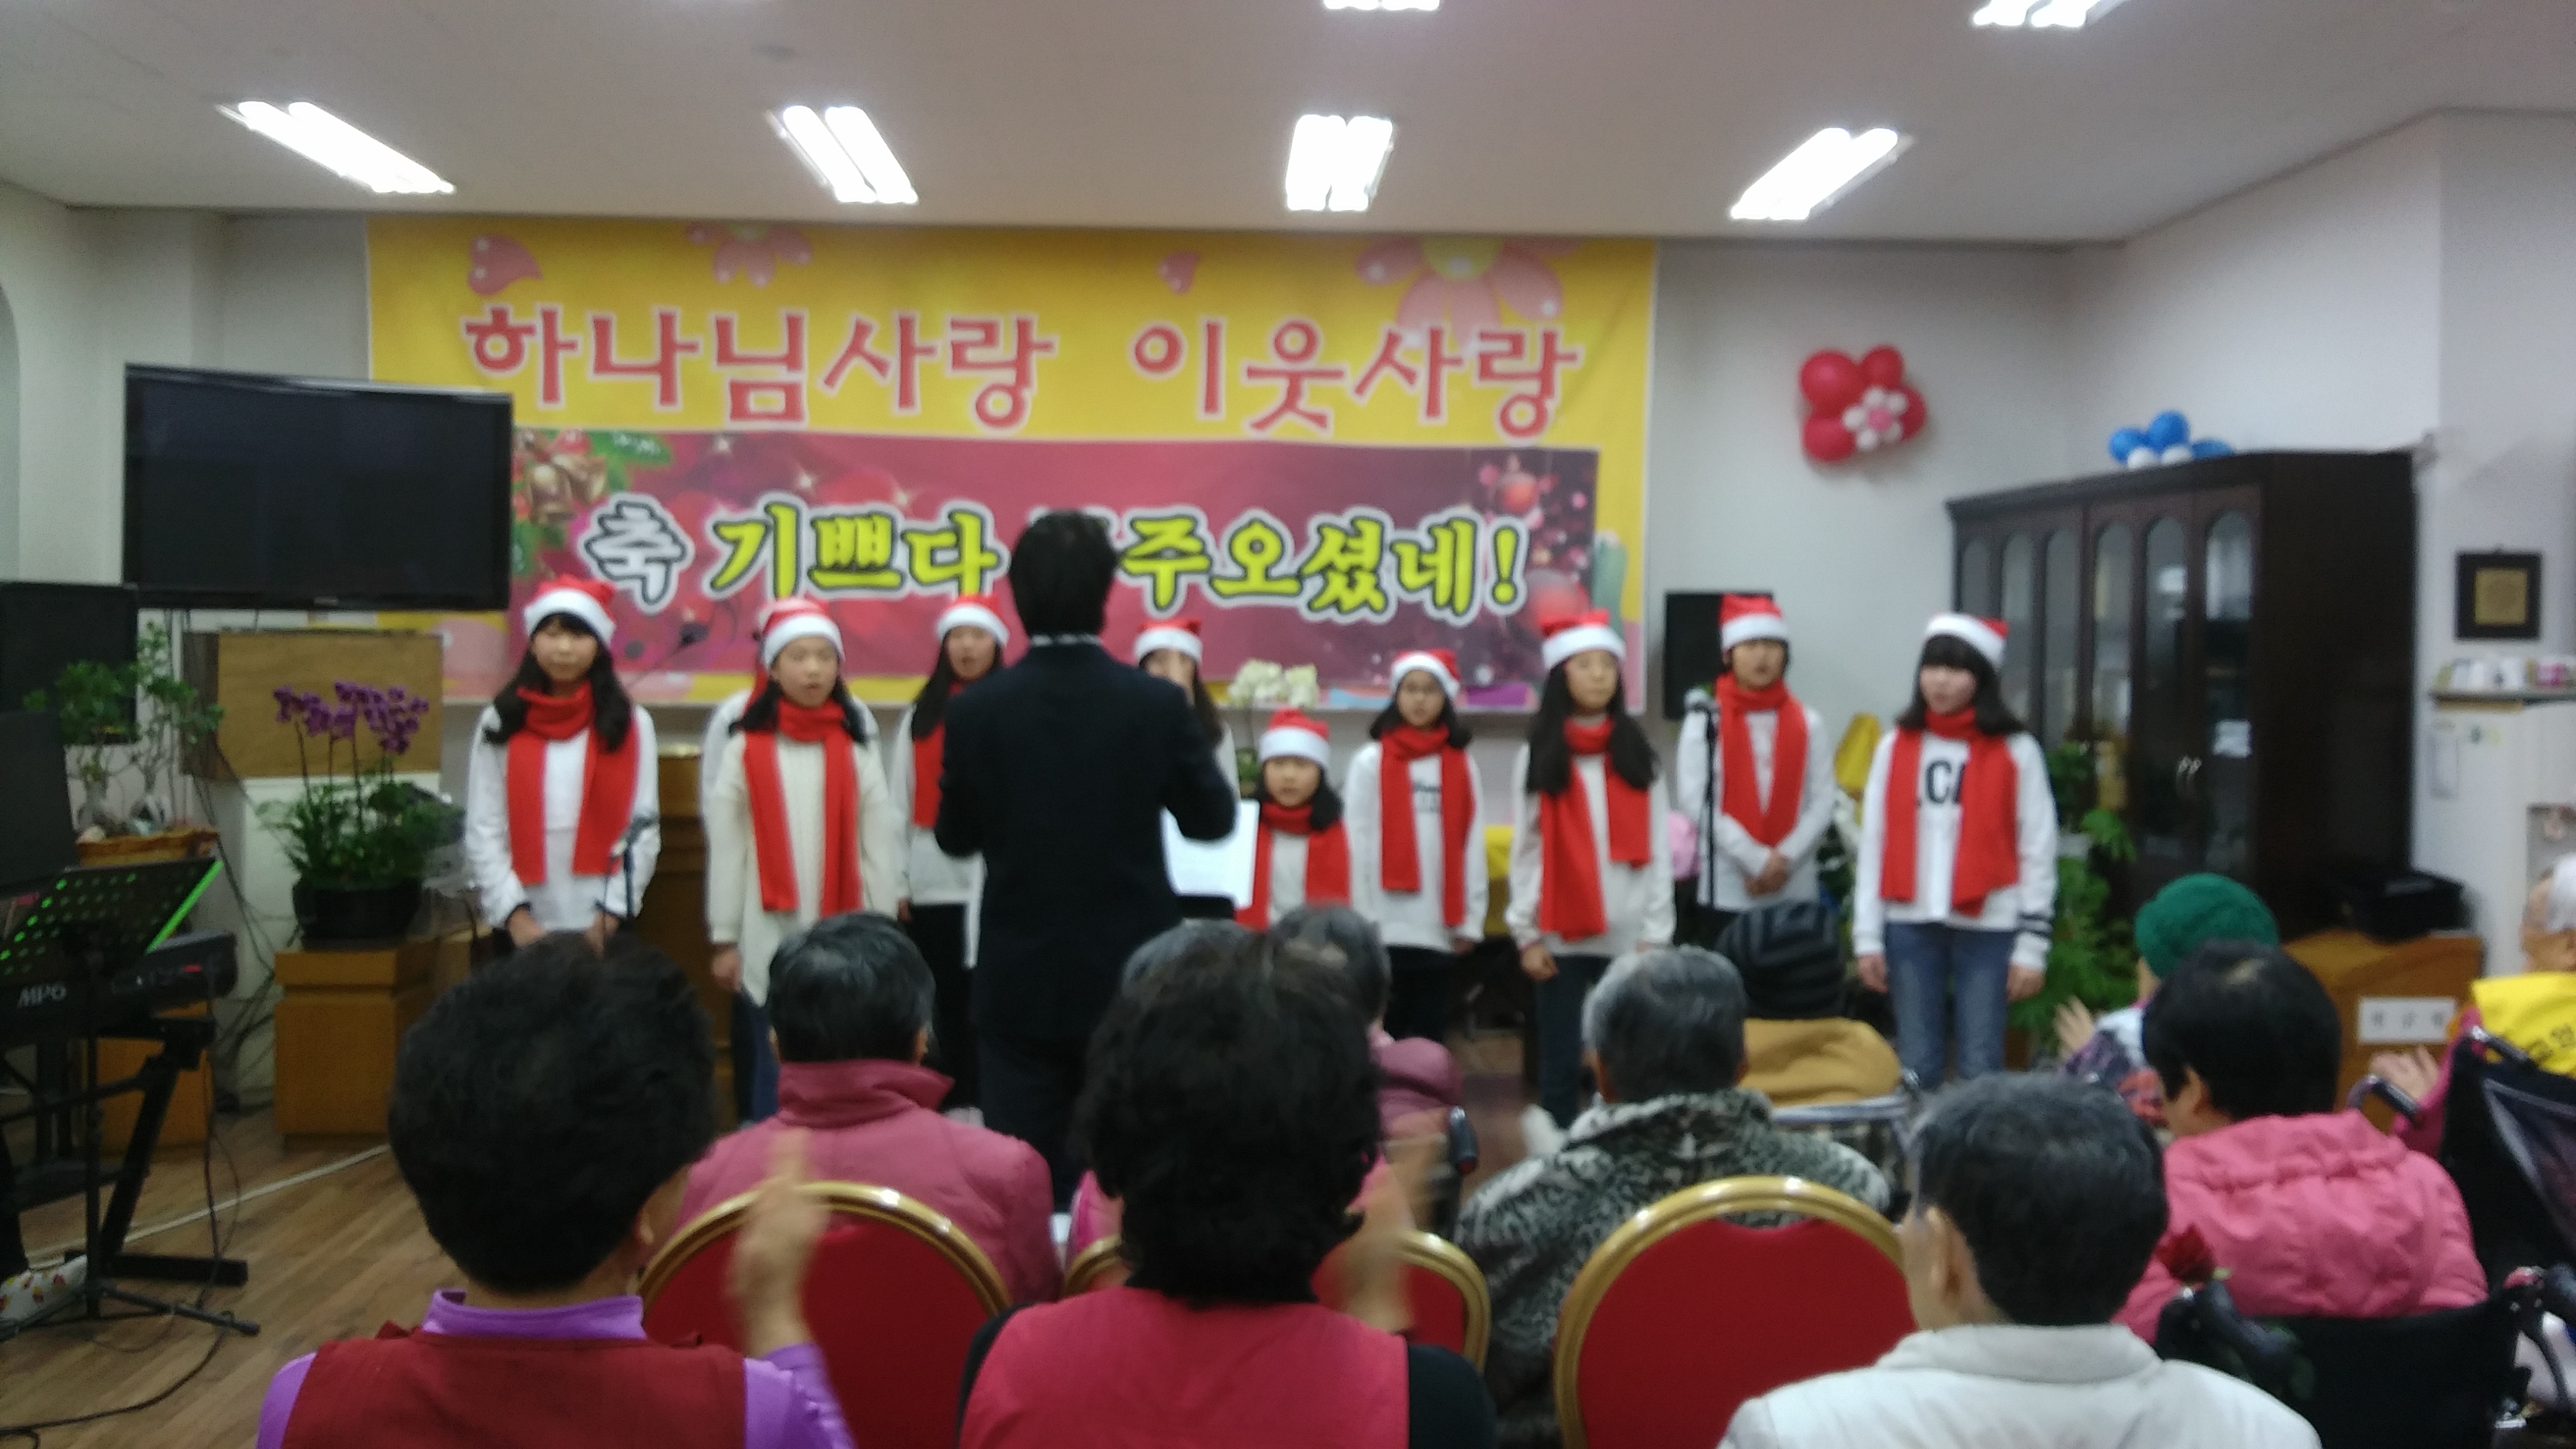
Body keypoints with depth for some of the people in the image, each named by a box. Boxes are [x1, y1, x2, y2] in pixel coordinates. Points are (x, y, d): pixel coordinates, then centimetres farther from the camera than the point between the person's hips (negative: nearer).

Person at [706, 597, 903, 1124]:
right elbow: (725, 847, 1)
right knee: (771, 1070, 4)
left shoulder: (857, 748, 4)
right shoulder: (745, 747, 1)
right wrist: (724, 939, 1)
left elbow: (881, 844, 4)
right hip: (768, 941, -1)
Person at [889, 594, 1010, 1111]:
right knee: (944, 1002, 8)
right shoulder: (920, 715, 11)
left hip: (999, 883, -3)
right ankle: (952, 1106, 17)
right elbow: (900, 805, 9)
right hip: (933, 884, 3)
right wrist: (897, 882, 4)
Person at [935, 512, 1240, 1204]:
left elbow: (955, 835, 3)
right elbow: (1212, 820, 1)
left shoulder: (977, 709, -8)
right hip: (1130, 973, 0)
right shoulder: (1158, 703, -10)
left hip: (1019, 978, 1)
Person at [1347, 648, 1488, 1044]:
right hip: (1386, 926, -2)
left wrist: (1470, 920, 2)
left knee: (1430, 1036, 8)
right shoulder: (1370, 762, 2)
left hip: (1439, 928, 2)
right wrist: (1361, 920, -7)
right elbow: (1358, 844, -2)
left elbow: (1472, 846, 6)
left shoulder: (1461, 766, 8)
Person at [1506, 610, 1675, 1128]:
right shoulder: (1538, 756, 4)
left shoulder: (1638, 755, 7)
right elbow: (1526, 850, 2)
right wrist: (1526, 934, -4)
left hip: (1630, 935, 1)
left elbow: (1657, 850, 4)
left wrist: (1656, 934, -2)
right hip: (1562, 936, -1)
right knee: (1561, 1063, 4)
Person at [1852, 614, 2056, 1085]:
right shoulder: (1895, 746, 6)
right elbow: (1874, 845, 6)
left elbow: (2038, 851, -1)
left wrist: (2032, 945, -5)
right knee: (1917, 1067, 8)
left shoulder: (2016, 751, 0)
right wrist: (1867, 936, 3)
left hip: (1989, 928, -2)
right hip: (1910, 926, 2)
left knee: (1980, 1068, 3)